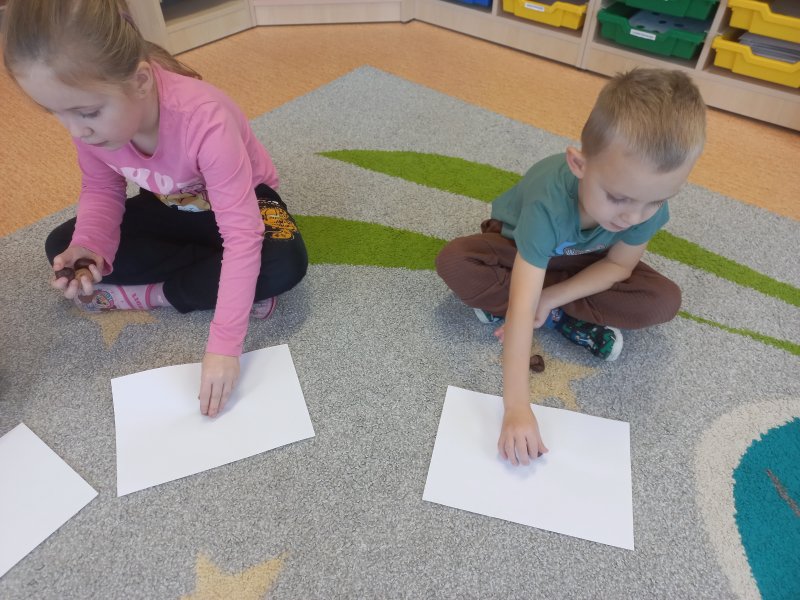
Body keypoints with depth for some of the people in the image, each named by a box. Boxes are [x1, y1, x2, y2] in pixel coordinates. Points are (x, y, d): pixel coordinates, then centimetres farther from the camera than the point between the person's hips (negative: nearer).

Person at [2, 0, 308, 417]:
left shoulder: (204, 120, -38)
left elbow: (242, 235, -40)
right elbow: (102, 189, -5)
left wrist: (224, 345, -44)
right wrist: (88, 247, -28)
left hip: (241, 202, -5)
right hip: (171, 207, 5)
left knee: (285, 262, -35)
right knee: (61, 247, -11)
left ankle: (155, 293, -14)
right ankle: (233, 282, -14)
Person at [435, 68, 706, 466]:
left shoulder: (649, 199, -30)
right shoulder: (549, 201, -43)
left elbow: (619, 265, -14)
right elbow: (522, 304, -47)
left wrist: (550, 298, -26)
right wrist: (516, 405, -50)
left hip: (583, 263, 3)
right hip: (518, 246, -3)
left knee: (663, 301, -18)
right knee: (453, 263, -32)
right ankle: (568, 322, -17)